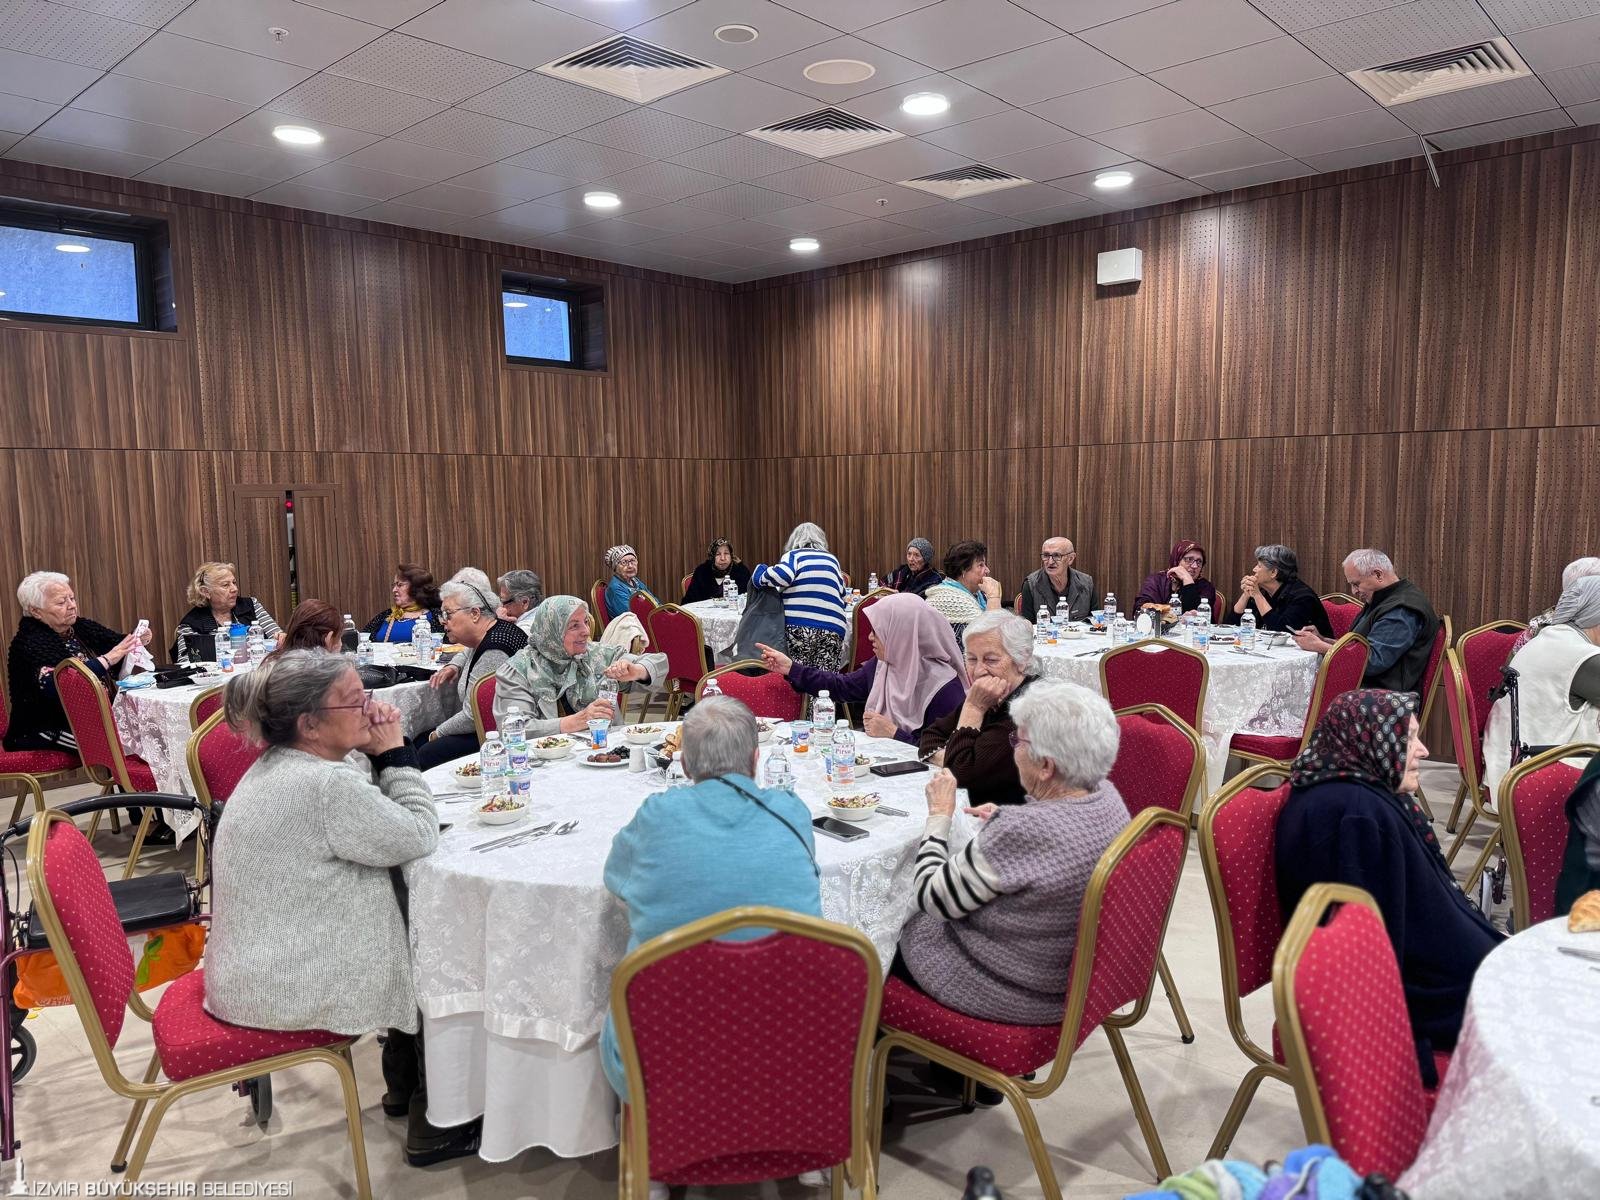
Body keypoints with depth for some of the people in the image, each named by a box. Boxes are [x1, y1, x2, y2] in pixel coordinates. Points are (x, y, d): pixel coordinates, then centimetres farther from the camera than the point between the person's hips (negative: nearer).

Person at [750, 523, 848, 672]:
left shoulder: (794, 555, 8)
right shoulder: (832, 560, 23)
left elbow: (782, 575, -12)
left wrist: (759, 574, 5)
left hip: (798, 627, -4)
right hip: (833, 629, 4)